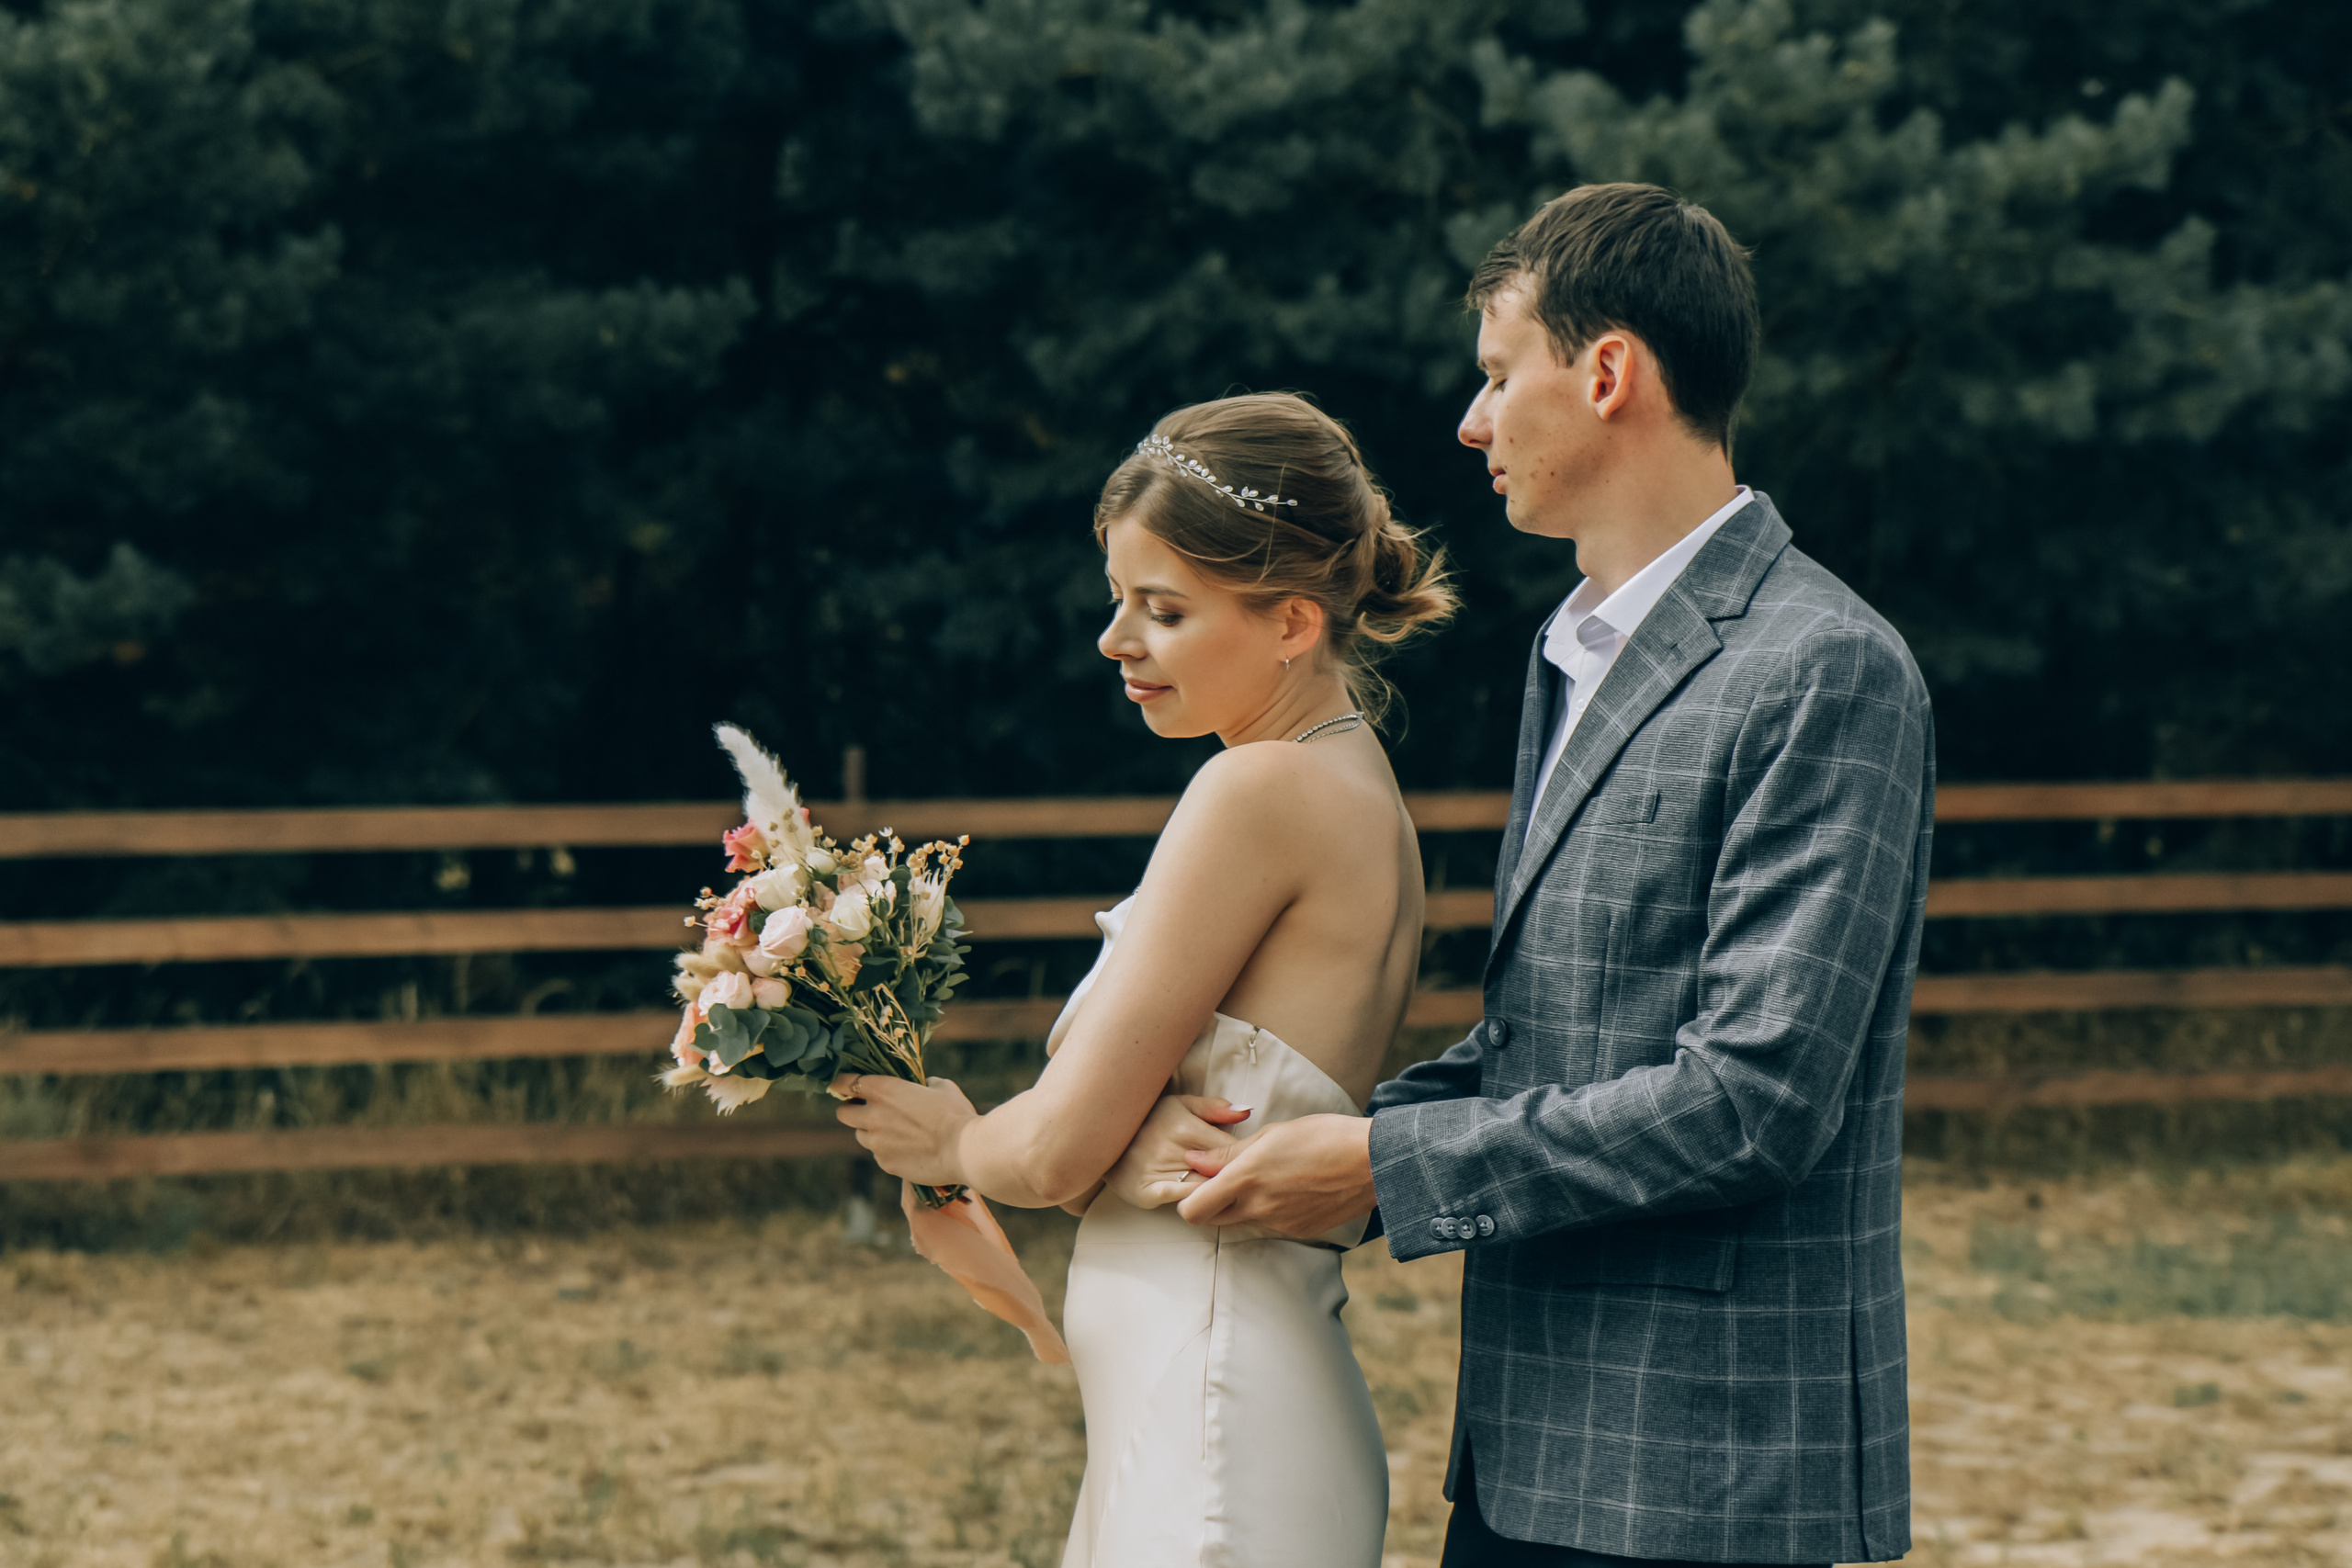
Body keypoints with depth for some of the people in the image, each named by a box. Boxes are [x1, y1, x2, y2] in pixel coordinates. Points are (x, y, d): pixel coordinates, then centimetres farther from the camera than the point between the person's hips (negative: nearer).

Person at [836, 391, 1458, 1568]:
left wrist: (949, 1141, 6)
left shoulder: (1262, 793, -15)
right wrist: (1139, 1160, -12)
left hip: (1215, 1416, -9)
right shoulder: (1357, 787, 13)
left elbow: (1055, 1151, -14)